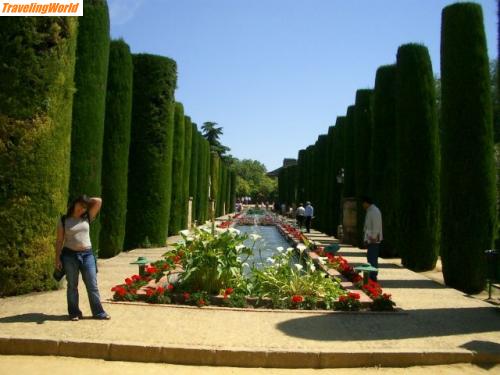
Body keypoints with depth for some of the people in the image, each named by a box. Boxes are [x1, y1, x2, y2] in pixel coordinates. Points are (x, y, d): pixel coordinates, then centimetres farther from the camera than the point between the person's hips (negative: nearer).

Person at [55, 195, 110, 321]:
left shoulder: (87, 218, 7)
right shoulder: (64, 221, 1)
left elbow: (98, 201, 2)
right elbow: (59, 241, 0)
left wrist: (87, 201, 9)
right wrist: (57, 258, -3)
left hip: (87, 254, 2)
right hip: (69, 255, -2)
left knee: (92, 285, 3)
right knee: (72, 285, 8)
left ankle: (98, 312, 10)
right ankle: (74, 312, 19)